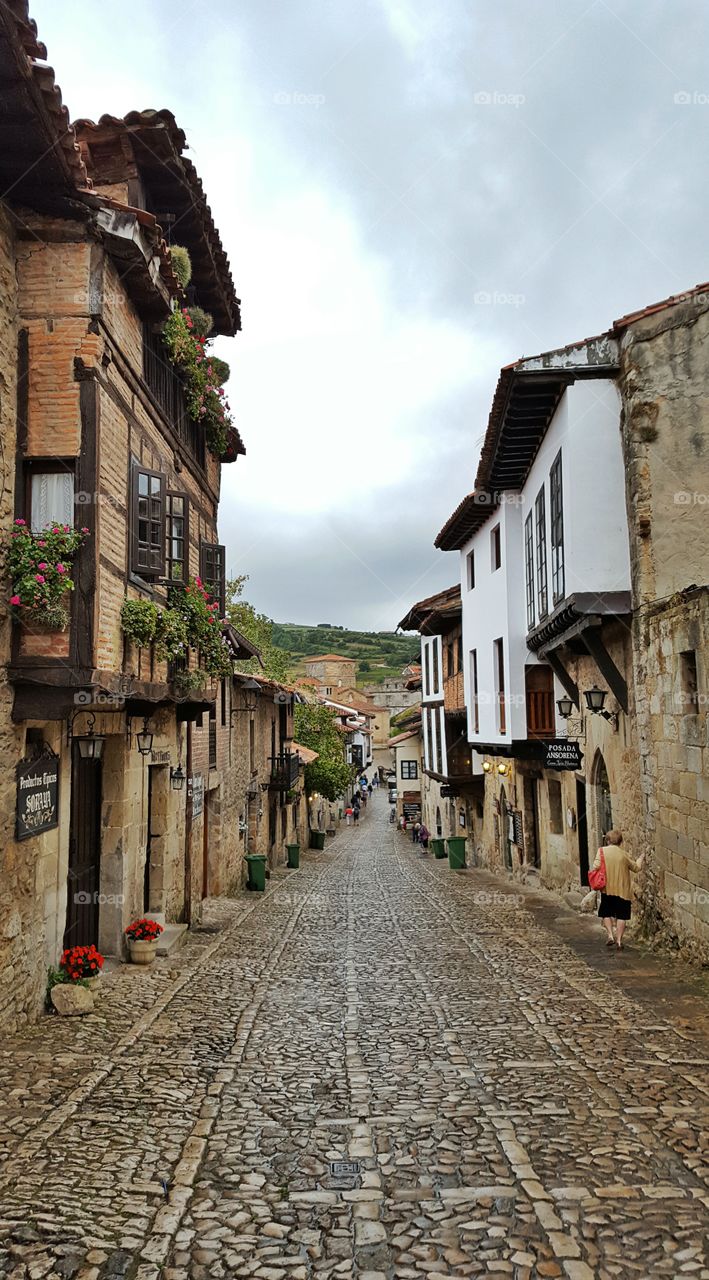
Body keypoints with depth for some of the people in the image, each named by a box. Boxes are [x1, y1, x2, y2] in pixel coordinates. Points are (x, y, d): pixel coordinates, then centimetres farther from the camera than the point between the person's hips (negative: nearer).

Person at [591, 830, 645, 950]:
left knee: (606, 914, 16)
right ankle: (619, 940, 4)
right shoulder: (624, 854, -1)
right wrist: (641, 858, 27)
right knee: (621, 916, 7)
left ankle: (610, 935, 2)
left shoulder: (602, 851, -5)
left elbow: (596, 866, -15)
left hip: (607, 889, 0)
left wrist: (591, 871, 6)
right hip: (622, 890, 0)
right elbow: (636, 868, 9)